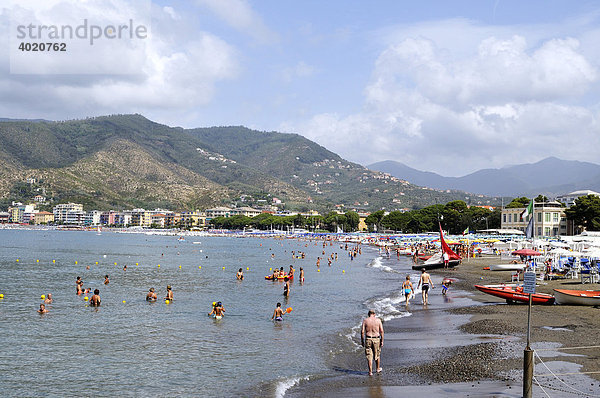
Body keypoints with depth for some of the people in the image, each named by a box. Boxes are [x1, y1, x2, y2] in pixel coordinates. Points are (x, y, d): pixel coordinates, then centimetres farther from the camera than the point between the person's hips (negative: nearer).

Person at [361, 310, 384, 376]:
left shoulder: (365, 320, -1)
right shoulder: (378, 320, -1)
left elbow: (362, 331, -4)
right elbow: (381, 331, -4)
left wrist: (362, 341, 3)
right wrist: (382, 341, 2)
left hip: (368, 339, -1)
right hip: (376, 339, 1)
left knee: (369, 356, 5)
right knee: (377, 355, 19)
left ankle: (370, 372, 4)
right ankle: (378, 369, 35)